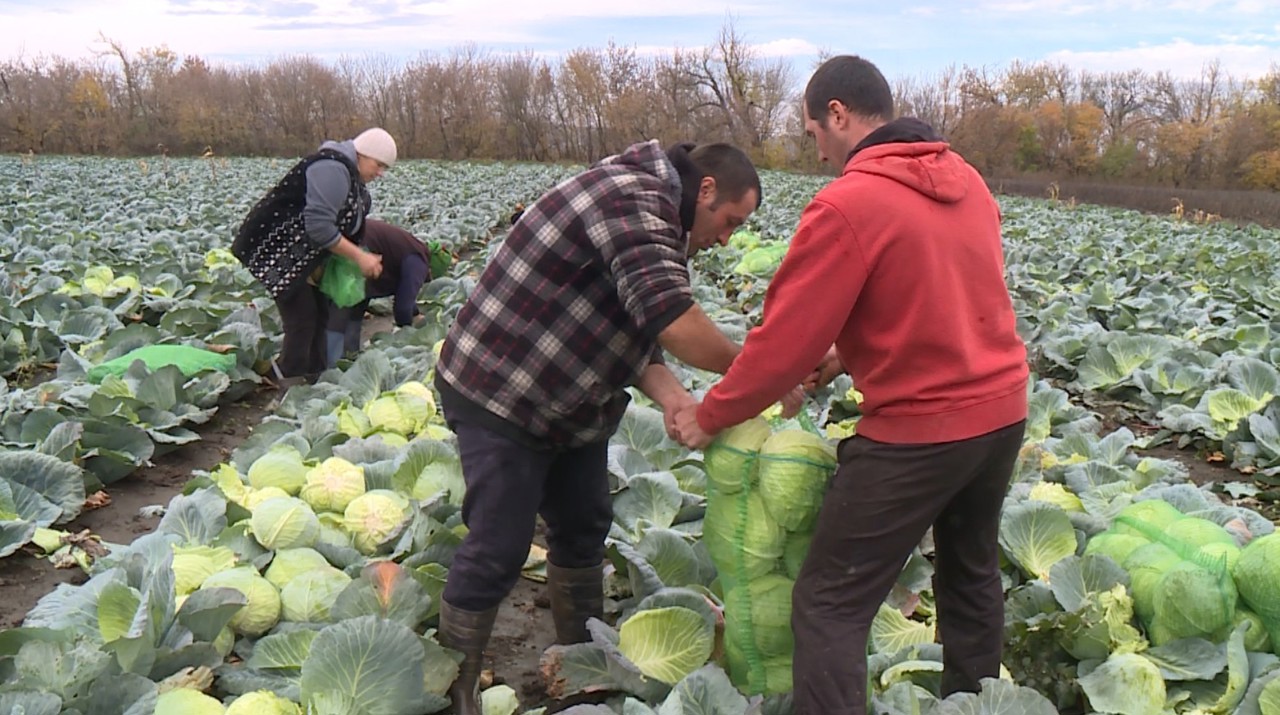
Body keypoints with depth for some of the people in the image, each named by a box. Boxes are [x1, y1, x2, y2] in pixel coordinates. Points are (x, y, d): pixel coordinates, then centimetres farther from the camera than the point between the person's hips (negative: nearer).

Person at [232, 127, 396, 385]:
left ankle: (314, 379, 19)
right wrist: (359, 257, -23)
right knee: (302, 318, -11)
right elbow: (319, 227, -29)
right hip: (275, 249, -11)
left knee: (319, 313, 11)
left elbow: (346, 224, 10)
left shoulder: (350, 173, 10)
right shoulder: (332, 169, -23)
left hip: (301, 254, 11)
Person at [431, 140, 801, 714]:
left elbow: (636, 325, 8)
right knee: (498, 549, -5)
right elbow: (674, 320, -32)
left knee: (583, 528, 16)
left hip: (565, 404, 10)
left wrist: (668, 394, -10)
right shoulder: (636, 198, -22)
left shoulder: (653, 212, 11)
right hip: (498, 395, -10)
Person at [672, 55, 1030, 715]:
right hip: (1002, 411, 9)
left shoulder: (847, 204, -18)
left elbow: (785, 339, -15)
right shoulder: (966, 179, 6)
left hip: (919, 431, -8)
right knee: (972, 573, 27)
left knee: (828, 605, 2)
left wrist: (708, 416, -2)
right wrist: (848, 353, 14)